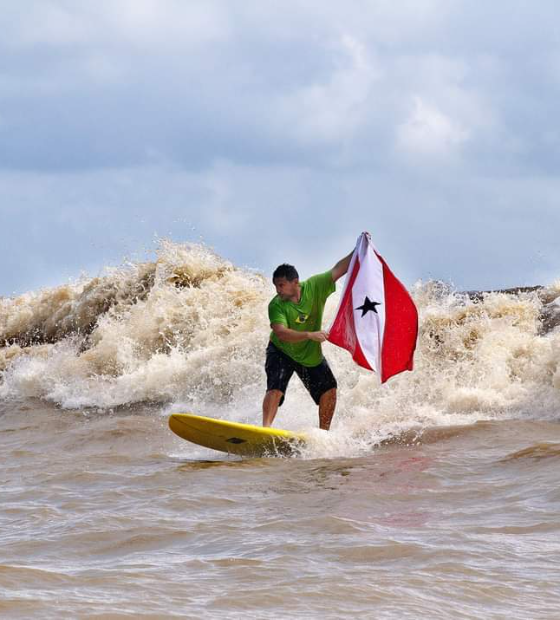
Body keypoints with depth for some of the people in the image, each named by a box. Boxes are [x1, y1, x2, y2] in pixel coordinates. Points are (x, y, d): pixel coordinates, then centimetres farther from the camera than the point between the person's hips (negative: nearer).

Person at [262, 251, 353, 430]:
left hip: (311, 353, 4)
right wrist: (309, 335, -51)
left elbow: (339, 269, -13)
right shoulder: (276, 306, -26)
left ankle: (324, 432, 12)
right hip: (281, 352, -4)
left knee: (329, 390, -1)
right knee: (275, 388, -23)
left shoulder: (314, 287, -17)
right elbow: (281, 333, -39)